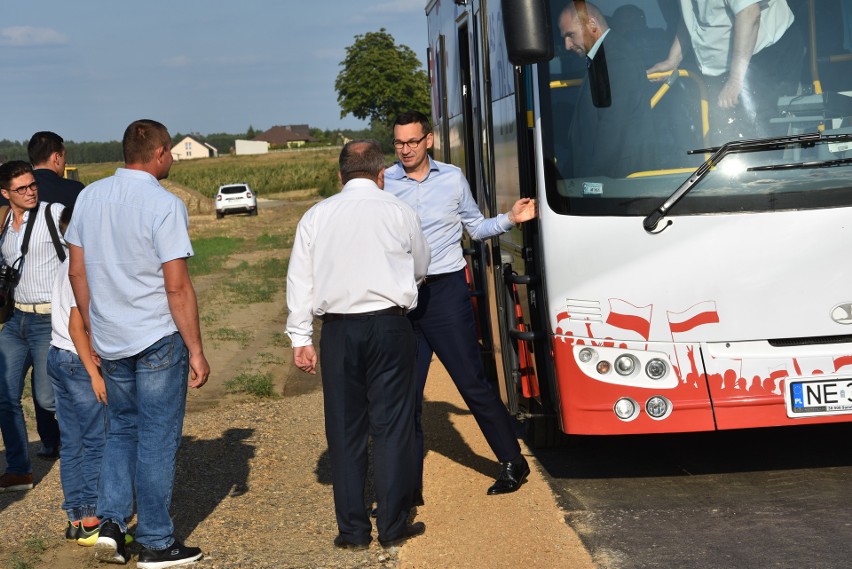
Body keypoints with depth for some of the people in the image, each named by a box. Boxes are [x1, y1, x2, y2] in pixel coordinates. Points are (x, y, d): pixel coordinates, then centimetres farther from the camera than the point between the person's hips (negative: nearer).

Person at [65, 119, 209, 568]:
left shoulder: (89, 197, 5)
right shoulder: (164, 205, -14)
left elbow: (77, 271, 9)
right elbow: (177, 286, -17)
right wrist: (196, 350, -10)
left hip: (110, 342, 6)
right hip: (159, 339, -6)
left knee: (122, 430, 20)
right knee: (157, 439, 3)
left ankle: (110, 522, 9)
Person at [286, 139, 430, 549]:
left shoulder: (316, 216, 5)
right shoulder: (399, 212, 2)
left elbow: (300, 279, 4)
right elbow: (420, 270, 15)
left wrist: (300, 337, 7)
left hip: (338, 331, 2)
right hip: (390, 327, -1)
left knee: (345, 430, 7)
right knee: (391, 426, 4)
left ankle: (352, 530, 11)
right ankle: (393, 526, 8)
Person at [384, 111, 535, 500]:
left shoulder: (452, 178, 6)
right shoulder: (383, 184, 2)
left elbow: (477, 228, 14)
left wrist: (510, 219, 0)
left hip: (446, 292, -1)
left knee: (473, 382, 1)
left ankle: (513, 462, 16)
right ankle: (408, 486, 15)